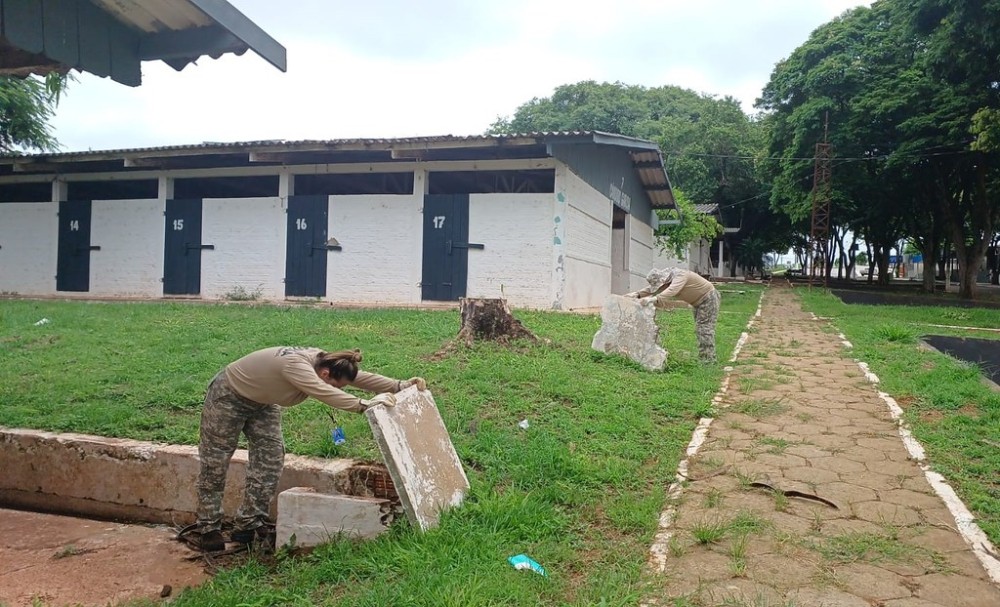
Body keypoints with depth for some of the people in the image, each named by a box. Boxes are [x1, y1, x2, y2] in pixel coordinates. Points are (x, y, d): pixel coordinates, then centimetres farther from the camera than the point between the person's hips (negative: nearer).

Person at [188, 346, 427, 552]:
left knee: (270, 457, -1)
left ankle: (249, 524, 7)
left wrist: (400, 386, -24)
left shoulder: (322, 360, -16)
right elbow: (326, 394, -54)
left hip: (262, 402, 8)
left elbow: (361, 377, -15)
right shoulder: (296, 365, -39)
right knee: (215, 465, 2)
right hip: (227, 395, -8)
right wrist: (365, 405, -61)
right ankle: (207, 529, 14)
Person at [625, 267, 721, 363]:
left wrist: (654, 298, -61)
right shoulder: (664, 280, -4)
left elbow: (672, 290, -49)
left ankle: (709, 361, -7)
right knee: (700, 330, 12)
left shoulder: (680, 276, -32)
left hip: (709, 298, -10)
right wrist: (637, 294, -15)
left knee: (705, 329, -11)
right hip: (699, 301, 10)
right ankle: (703, 358, 18)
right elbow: (651, 289, 1)